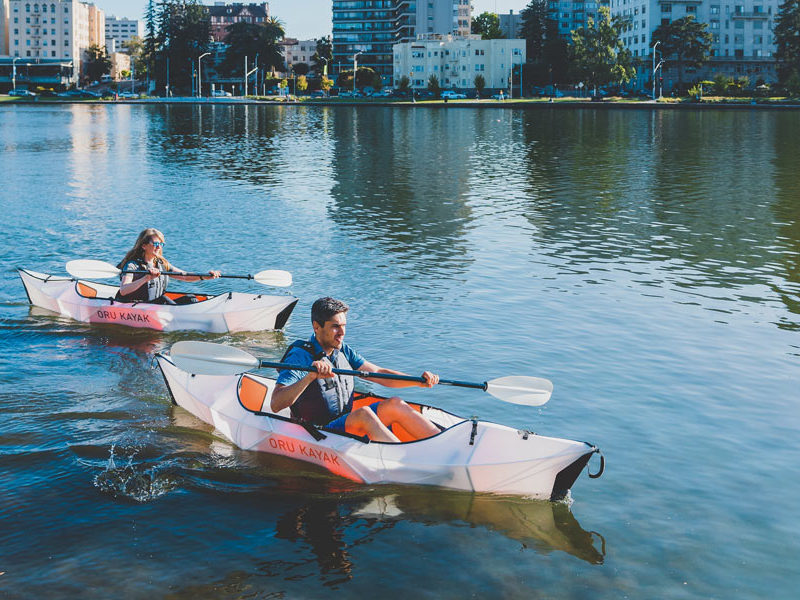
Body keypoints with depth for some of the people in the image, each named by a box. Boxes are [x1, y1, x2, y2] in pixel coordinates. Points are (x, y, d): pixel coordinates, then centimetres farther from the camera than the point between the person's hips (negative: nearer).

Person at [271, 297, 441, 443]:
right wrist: (310, 376, -39)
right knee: (363, 414, -32)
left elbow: (379, 374, 10)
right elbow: (275, 405, -25)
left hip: (349, 425, 8)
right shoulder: (299, 357, -13)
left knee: (394, 404, -12)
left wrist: (419, 381, -6)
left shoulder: (344, 351, 11)